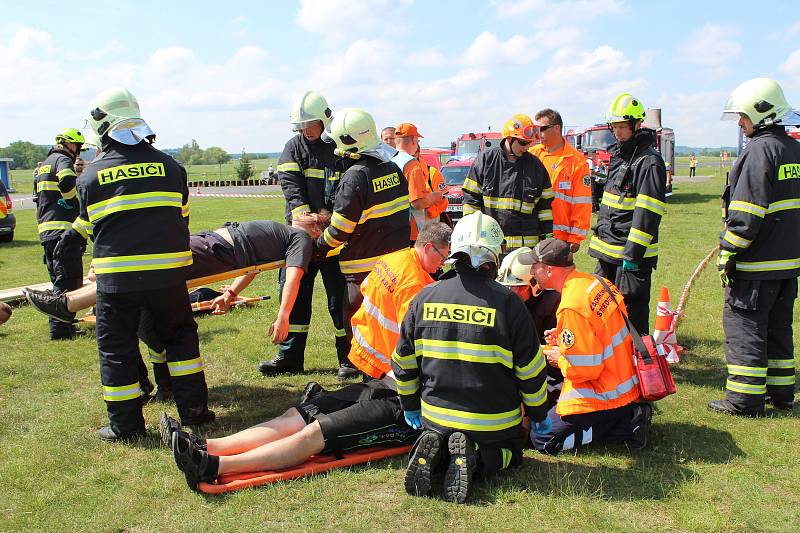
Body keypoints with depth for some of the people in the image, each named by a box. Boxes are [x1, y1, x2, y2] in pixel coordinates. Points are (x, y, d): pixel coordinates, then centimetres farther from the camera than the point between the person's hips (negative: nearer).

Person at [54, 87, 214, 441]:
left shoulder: (90, 175, 2)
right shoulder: (169, 166, 5)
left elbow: (91, 225, 13)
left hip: (116, 276, -1)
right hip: (168, 271, 2)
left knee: (117, 348, 10)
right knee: (180, 334, 19)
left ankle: (125, 425, 16)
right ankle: (193, 408, 19)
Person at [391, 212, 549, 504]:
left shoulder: (425, 297, -5)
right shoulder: (507, 302, -16)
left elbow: (403, 362, 4)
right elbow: (531, 370, -7)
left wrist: (410, 407, 21)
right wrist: (539, 415, 11)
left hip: (436, 417, 3)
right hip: (493, 422, -3)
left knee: (440, 437, 34)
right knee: (511, 448, 27)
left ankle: (435, 452, -4)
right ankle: (475, 461, -7)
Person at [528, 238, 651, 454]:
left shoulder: (571, 307, -26)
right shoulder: (596, 282, 2)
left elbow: (586, 368, -24)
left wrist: (559, 359, -5)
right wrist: (564, 338, 10)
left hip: (604, 395, -9)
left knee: (542, 438, -4)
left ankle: (627, 426, -5)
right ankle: (629, 413, 11)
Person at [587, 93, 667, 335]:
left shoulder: (649, 161, -13)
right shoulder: (618, 155, 15)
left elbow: (647, 214, -19)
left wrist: (633, 253, -22)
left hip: (632, 254, -9)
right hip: (608, 251, 9)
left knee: (632, 312, -2)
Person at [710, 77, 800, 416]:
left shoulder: (759, 150, -15)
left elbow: (745, 214, -21)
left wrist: (728, 253, -15)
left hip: (757, 265, -9)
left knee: (744, 327, -1)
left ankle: (745, 398, 3)